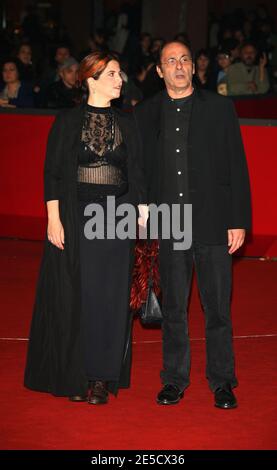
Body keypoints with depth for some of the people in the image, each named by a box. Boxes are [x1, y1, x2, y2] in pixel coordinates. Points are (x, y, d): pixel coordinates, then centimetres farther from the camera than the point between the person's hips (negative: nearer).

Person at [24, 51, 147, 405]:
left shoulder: (126, 124, 9)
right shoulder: (67, 121, -1)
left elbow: (135, 174, 10)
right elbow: (52, 173, -3)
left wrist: (143, 216, 1)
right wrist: (54, 218, -10)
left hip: (116, 217, 3)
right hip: (75, 219, -3)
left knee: (111, 297, 2)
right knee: (75, 296, 1)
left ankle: (101, 378, 10)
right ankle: (74, 376, 11)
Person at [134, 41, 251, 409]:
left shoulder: (219, 107, 3)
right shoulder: (146, 114, 8)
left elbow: (237, 166, 2)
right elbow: (138, 171, 10)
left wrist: (239, 220, -4)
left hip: (212, 222, -1)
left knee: (218, 306, 3)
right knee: (173, 307, 9)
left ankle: (222, 381, 15)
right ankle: (175, 380, 20)